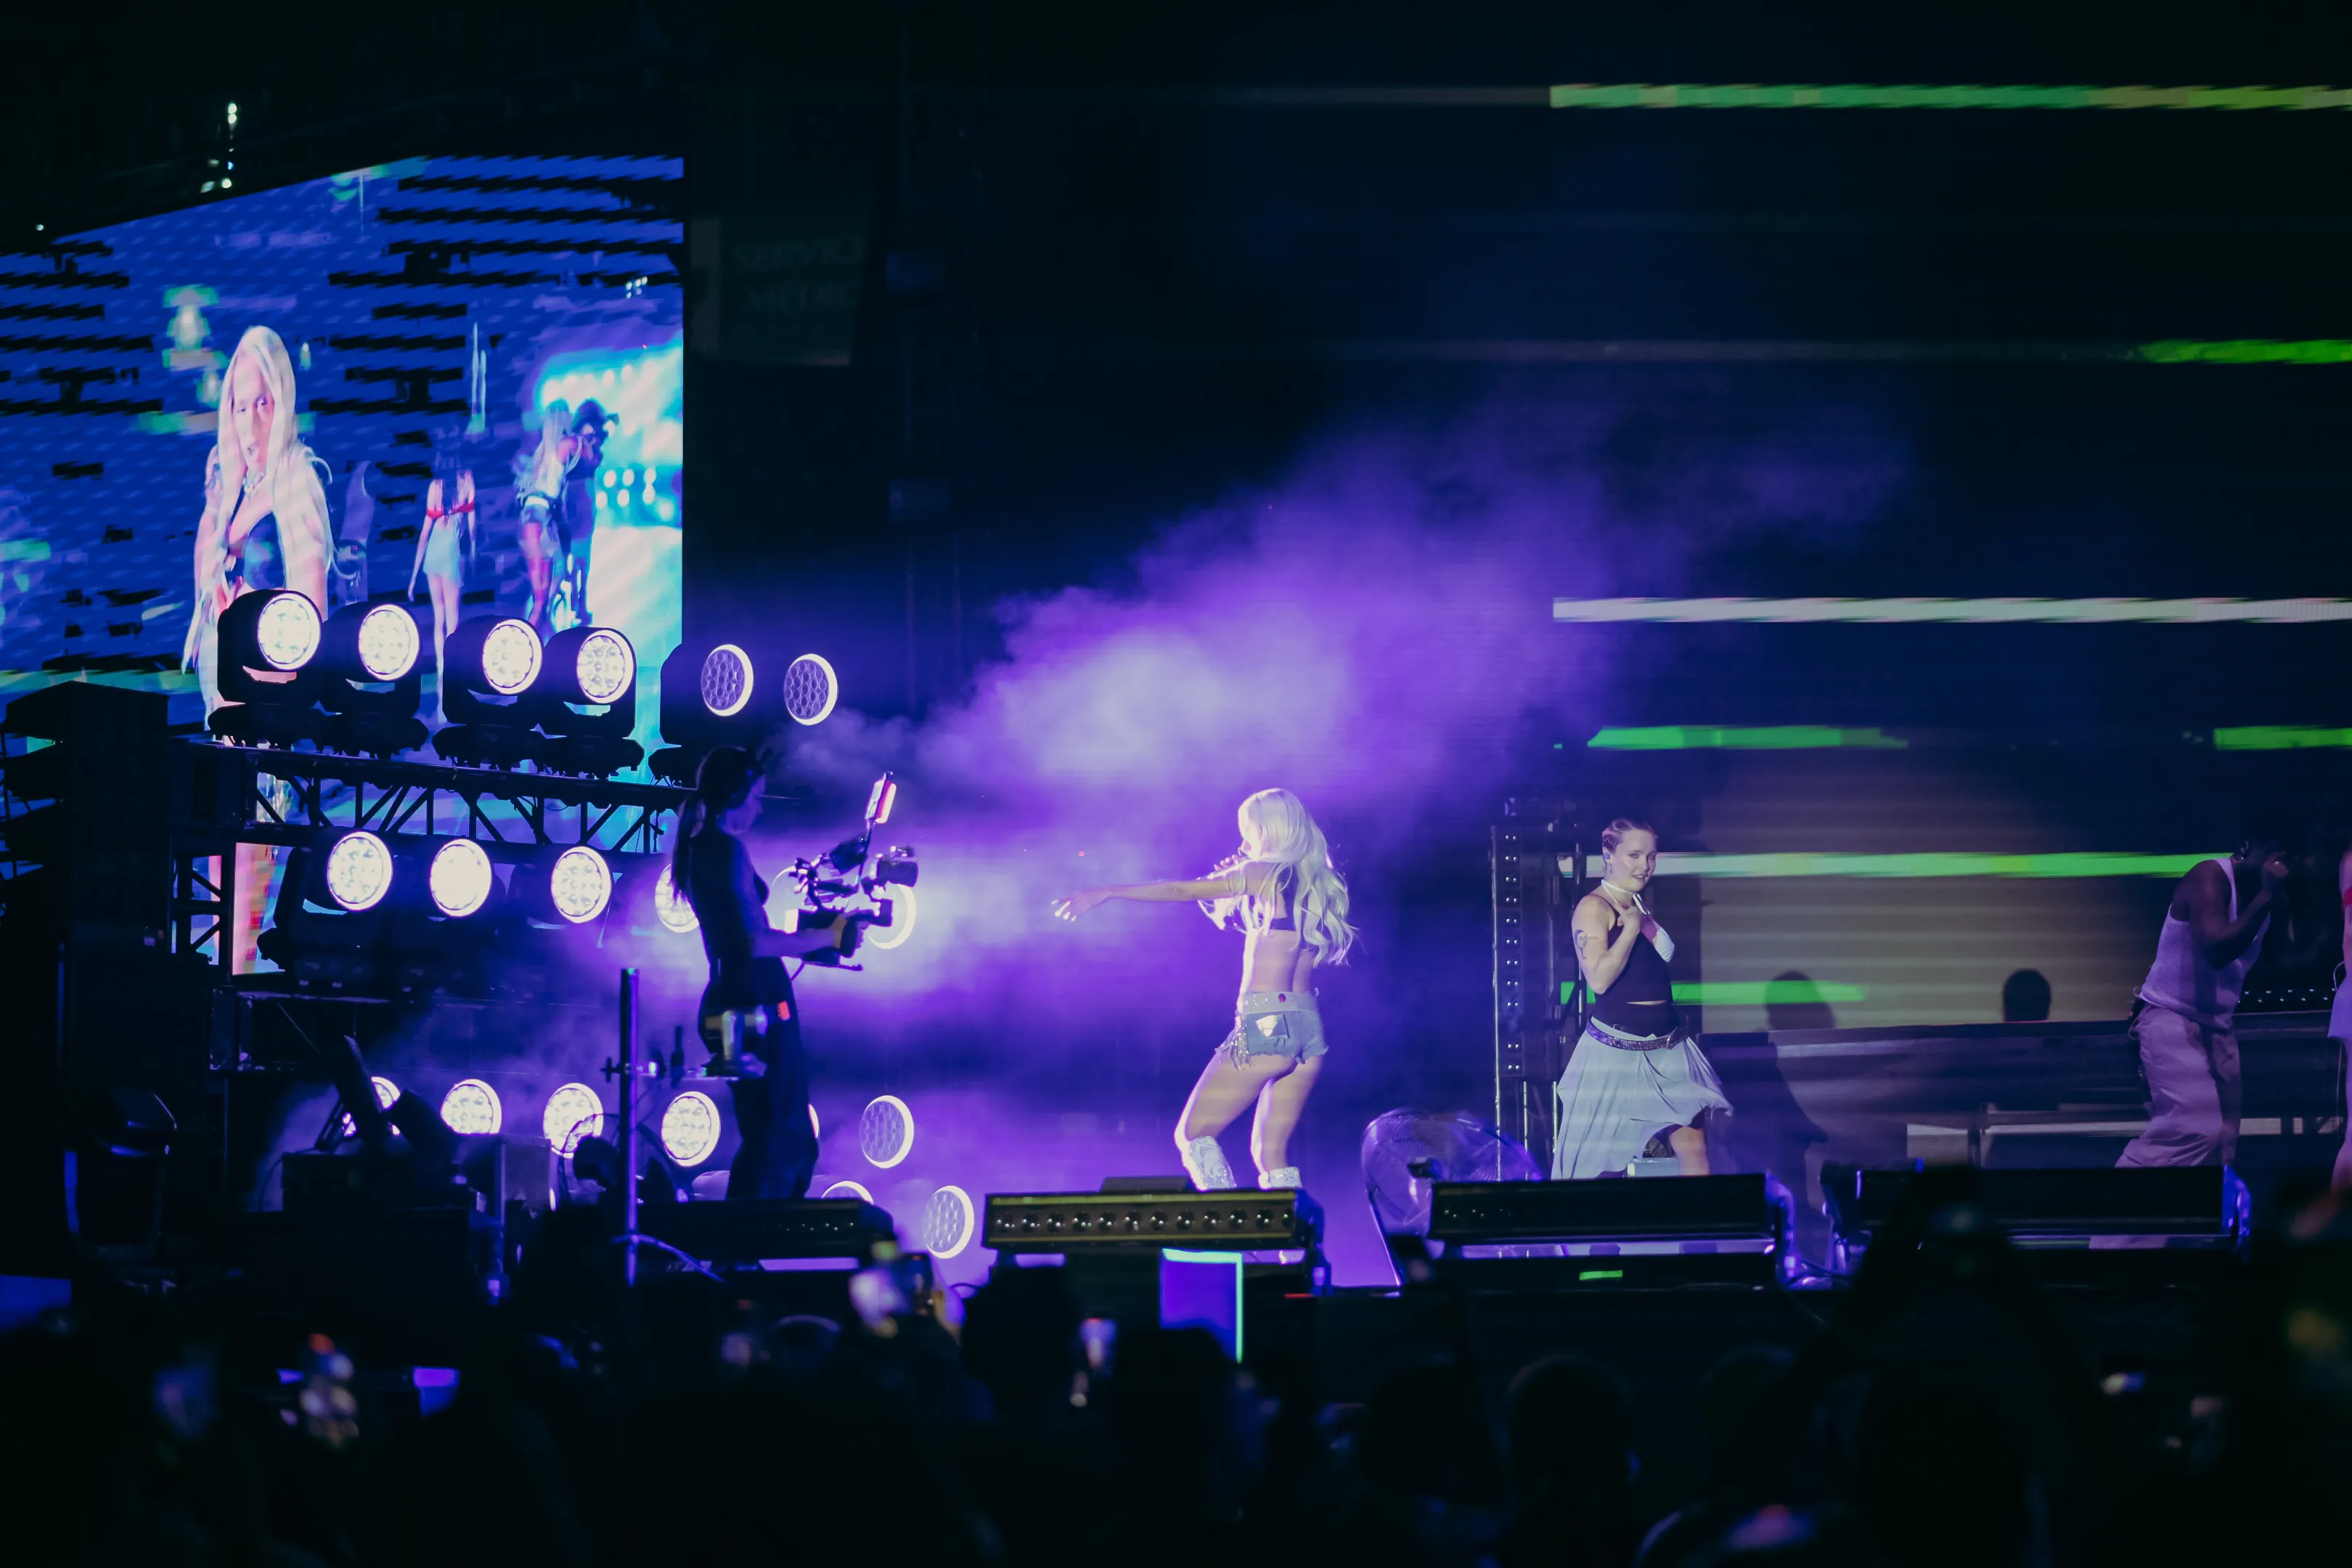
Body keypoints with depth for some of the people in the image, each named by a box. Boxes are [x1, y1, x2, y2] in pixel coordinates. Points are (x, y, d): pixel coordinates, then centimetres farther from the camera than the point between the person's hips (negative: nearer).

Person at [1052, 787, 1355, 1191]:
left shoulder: (1265, 874, -3)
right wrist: (1236, 881, 23)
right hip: (1310, 1032, 7)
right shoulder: (1313, 884, 17)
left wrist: (1105, 893, 1)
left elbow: (1180, 891, -2)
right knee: (1271, 1151, 11)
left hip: (1264, 1025, -7)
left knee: (1193, 1134, 1)